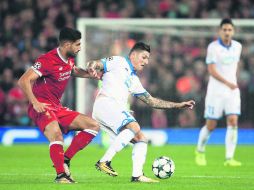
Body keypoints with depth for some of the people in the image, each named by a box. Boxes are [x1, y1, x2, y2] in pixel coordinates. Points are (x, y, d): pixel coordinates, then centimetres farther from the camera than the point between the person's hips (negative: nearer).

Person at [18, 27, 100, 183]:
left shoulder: (69, 60, 10)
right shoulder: (48, 60, -17)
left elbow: (74, 71, 36)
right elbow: (24, 81, -23)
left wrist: (88, 74, 15)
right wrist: (35, 102, -33)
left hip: (57, 108, 9)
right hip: (42, 107, -9)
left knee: (93, 126, 5)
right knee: (56, 134, -36)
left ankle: (65, 160, 0)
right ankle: (61, 175, -25)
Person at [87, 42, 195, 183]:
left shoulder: (134, 80, 29)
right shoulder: (118, 62, 8)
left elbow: (152, 101, 32)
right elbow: (92, 64, 1)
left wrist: (178, 105, 30)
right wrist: (93, 71, -25)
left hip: (118, 111, 9)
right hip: (105, 103, -9)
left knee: (141, 139, 4)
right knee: (133, 127, -28)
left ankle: (137, 175, -3)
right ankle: (104, 162, -31)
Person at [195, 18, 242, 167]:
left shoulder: (238, 46, 6)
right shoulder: (213, 47, -10)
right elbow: (211, 70, -17)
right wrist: (227, 83, -26)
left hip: (233, 90, 4)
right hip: (216, 92, -4)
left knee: (233, 121, -11)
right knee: (211, 125, 1)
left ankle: (229, 158, -10)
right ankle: (200, 152, 27)